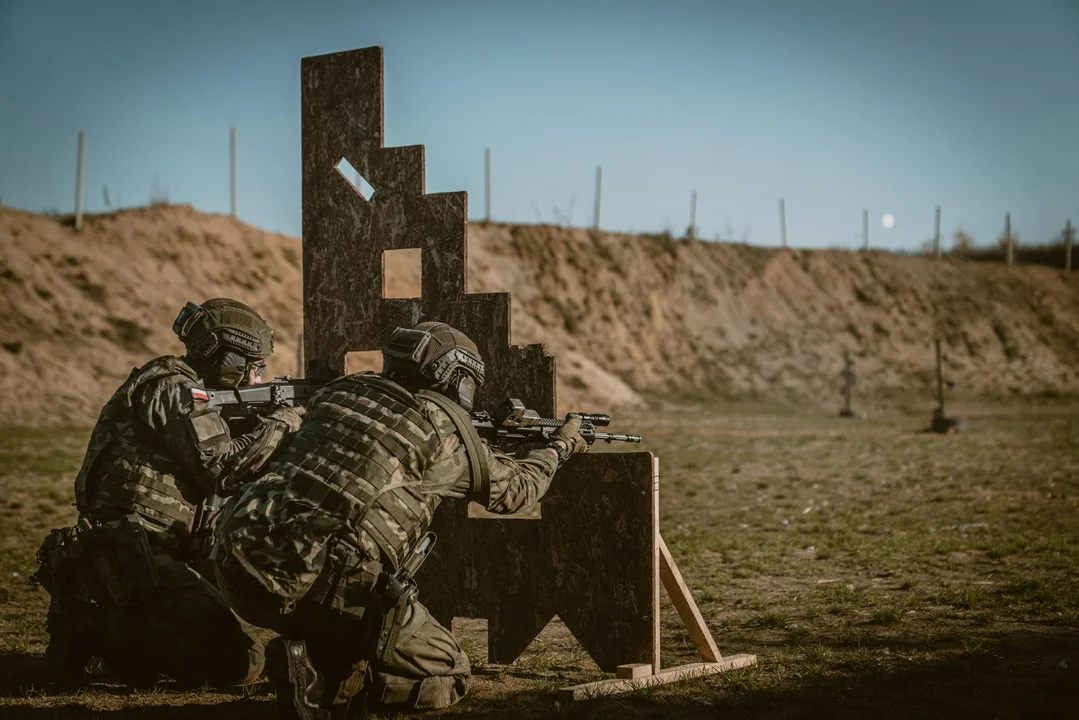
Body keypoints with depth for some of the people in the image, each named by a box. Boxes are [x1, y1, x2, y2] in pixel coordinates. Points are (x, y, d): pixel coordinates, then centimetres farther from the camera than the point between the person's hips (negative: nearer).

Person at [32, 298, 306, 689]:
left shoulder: (186, 392, 21)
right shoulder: (174, 388, -9)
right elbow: (223, 469, -15)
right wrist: (282, 421, -4)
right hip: (131, 556, -10)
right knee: (238, 663, -16)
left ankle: (91, 622, 10)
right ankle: (105, 631, -9)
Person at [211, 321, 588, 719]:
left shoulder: (341, 390, 19)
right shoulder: (443, 425, 5)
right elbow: (511, 489, 22)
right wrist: (559, 447, 41)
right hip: (316, 584, -6)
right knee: (446, 676, 10)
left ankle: (315, 663, 8)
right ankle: (323, 681, -8)